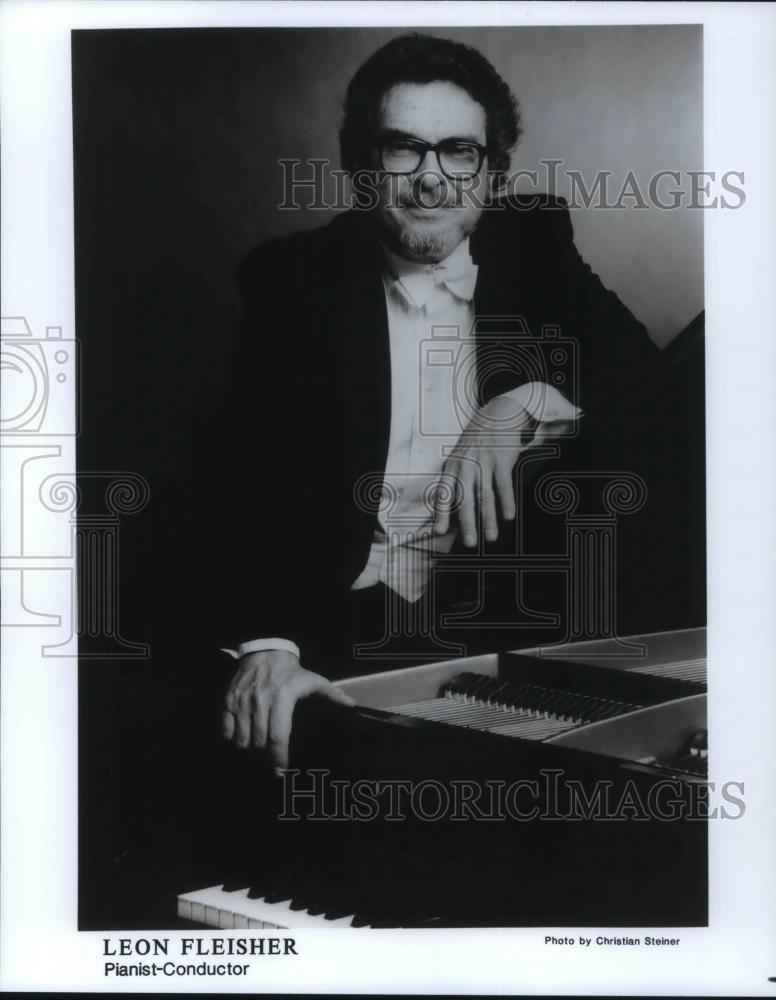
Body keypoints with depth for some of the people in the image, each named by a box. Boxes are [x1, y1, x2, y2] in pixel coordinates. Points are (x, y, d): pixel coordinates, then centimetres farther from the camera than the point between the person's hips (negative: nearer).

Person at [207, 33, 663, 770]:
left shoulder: (536, 248, 8)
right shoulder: (293, 280, 1)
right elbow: (257, 480, -8)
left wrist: (522, 405, -19)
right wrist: (266, 644, -26)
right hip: (343, 633, -2)